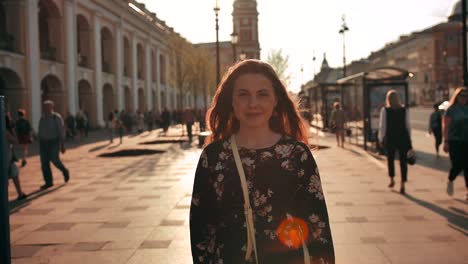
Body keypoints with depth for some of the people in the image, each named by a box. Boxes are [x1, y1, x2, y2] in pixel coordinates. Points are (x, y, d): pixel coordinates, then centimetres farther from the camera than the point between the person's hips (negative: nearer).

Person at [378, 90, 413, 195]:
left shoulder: (384, 110, -6)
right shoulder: (404, 110, 0)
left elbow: (382, 126, -7)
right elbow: (407, 126, 2)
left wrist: (381, 139, 2)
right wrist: (409, 140, 11)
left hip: (390, 138, -1)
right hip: (403, 138, 1)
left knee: (390, 159, 21)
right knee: (403, 161, 3)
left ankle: (392, 180, 30)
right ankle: (402, 185, -4)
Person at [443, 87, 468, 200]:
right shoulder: (451, 110, -2)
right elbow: (446, 127, -4)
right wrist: (446, 142, -10)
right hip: (455, 142, -3)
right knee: (457, 166, -9)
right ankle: (450, 181, 22)